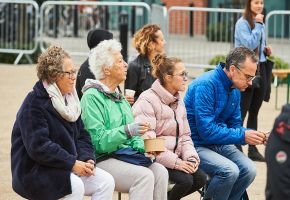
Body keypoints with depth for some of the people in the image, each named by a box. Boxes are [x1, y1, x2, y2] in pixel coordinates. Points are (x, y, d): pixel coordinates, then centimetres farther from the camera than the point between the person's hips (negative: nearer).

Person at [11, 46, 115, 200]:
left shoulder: (70, 100, 13)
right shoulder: (34, 104, -13)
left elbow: (81, 135, 14)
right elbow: (38, 146, -22)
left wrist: (87, 158, -7)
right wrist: (72, 163, -24)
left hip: (69, 166, 8)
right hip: (35, 170, -8)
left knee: (106, 181, -11)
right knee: (75, 186, -33)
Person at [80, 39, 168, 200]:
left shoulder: (119, 96, 20)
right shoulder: (92, 97, -8)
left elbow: (134, 133, 20)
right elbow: (98, 140, -17)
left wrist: (140, 147, -1)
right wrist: (127, 131, -28)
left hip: (126, 156, 8)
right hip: (102, 160, -8)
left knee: (160, 171, -19)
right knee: (144, 176, -30)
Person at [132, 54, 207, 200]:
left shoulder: (178, 102, 15)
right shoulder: (147, 100, -13)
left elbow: (184, 136, 14)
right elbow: (147, 141, -22)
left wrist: (191, 157, -7)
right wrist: (175, 162, -25)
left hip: (173, 157, 8)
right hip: (153, 159, -8)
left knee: (200, 178, -12)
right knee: (185, 180, -25)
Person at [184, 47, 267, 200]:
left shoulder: (235, 90, 6)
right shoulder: (206, 85, -21)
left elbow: (234, 125, 13)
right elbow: (206, 130, -25)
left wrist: (253, 135, -8)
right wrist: (243, 136, -22)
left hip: (219, 144, 8)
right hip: (196, 145, -8)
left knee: (249, 170, -14)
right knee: (229, 171, -28)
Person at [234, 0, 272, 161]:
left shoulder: (260, 23, 14)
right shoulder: (242, 23, -9)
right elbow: (250, 44, -21)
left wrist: (267, 51, 4)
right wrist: (258, 24, -16)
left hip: (260, 68, 7)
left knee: (254, 111, 9)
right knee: (242, 111, -5)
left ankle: (253, 148, 13)